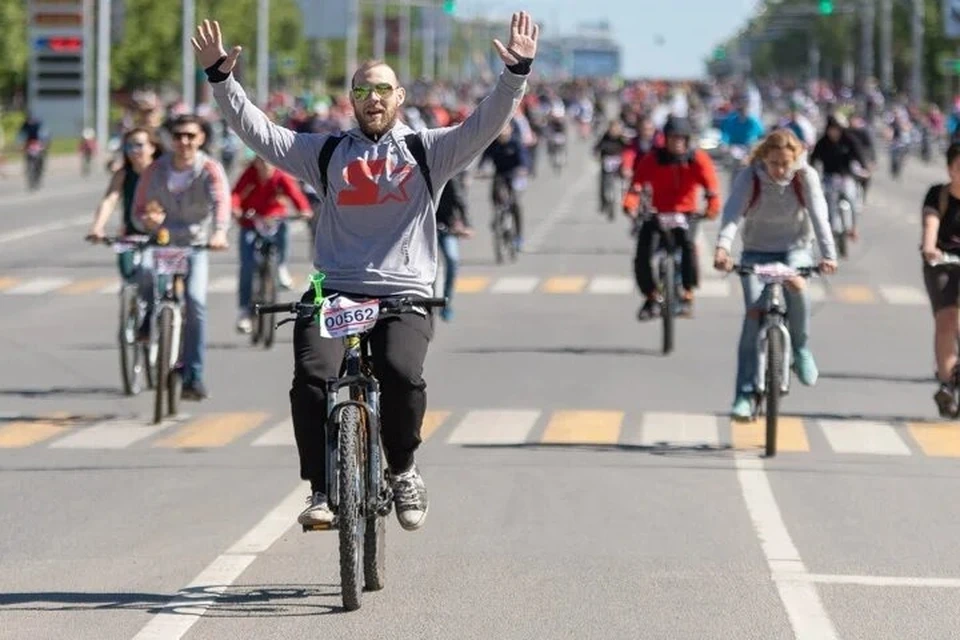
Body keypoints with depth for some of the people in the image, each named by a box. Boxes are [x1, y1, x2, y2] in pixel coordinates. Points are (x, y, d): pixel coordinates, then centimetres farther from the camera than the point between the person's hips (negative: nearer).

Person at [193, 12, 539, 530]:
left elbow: (485, 124, -1)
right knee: (312, 377, -24)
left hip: (404, 297, -1)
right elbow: (258, 131, 9)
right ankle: (322, 488, -11)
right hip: (334, 293, 1)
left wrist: (516, 73, -16)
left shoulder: (427, 151, 11)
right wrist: (221, 77, -2)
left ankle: (402, 469, -4)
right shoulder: (326, 153, 14)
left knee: (402, 374, -29)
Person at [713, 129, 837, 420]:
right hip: (757, 251, 0)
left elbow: (819, 216, -25)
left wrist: (828, 254, -40)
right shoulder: (749, 178, -16)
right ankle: (744, 394, -10)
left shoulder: (806, 177, -15)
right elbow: (733, 213, -29)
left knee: (796, 283, -34)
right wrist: (722, 247, -48)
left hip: (796, 248, 0)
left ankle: (801, 348, -8)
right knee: (754, 312, -16)